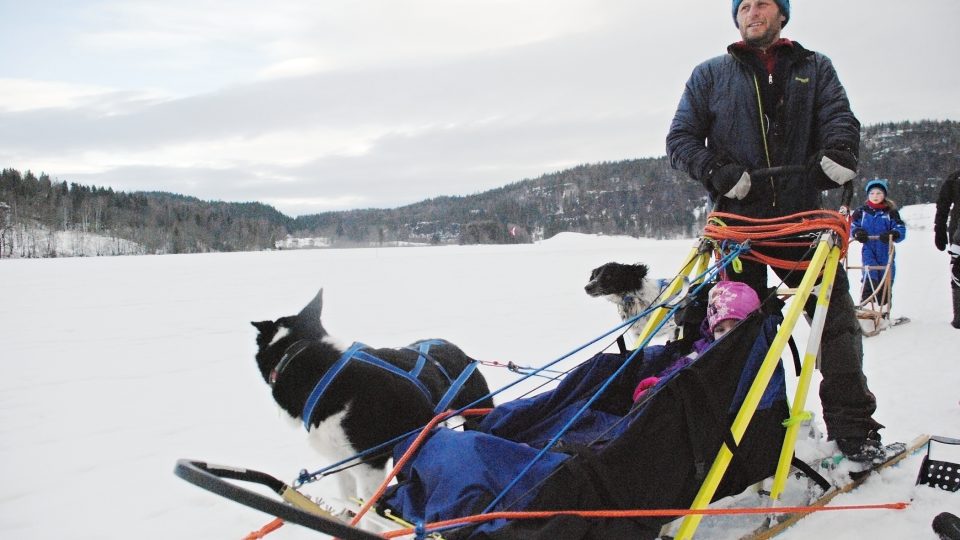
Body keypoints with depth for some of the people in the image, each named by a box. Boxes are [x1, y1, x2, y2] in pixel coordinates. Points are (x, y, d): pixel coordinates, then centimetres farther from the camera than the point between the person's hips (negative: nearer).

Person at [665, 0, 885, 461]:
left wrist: (836, 157, -21)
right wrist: (717, 171, -12)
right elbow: (680, 138, 8)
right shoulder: (710, 76, 13)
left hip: (803, 216, 1)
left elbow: (840, 121, 3)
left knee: (836, 315, -3)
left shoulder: (815, 69, 16)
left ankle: (852, 427, 6)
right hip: (739, 219, -1)